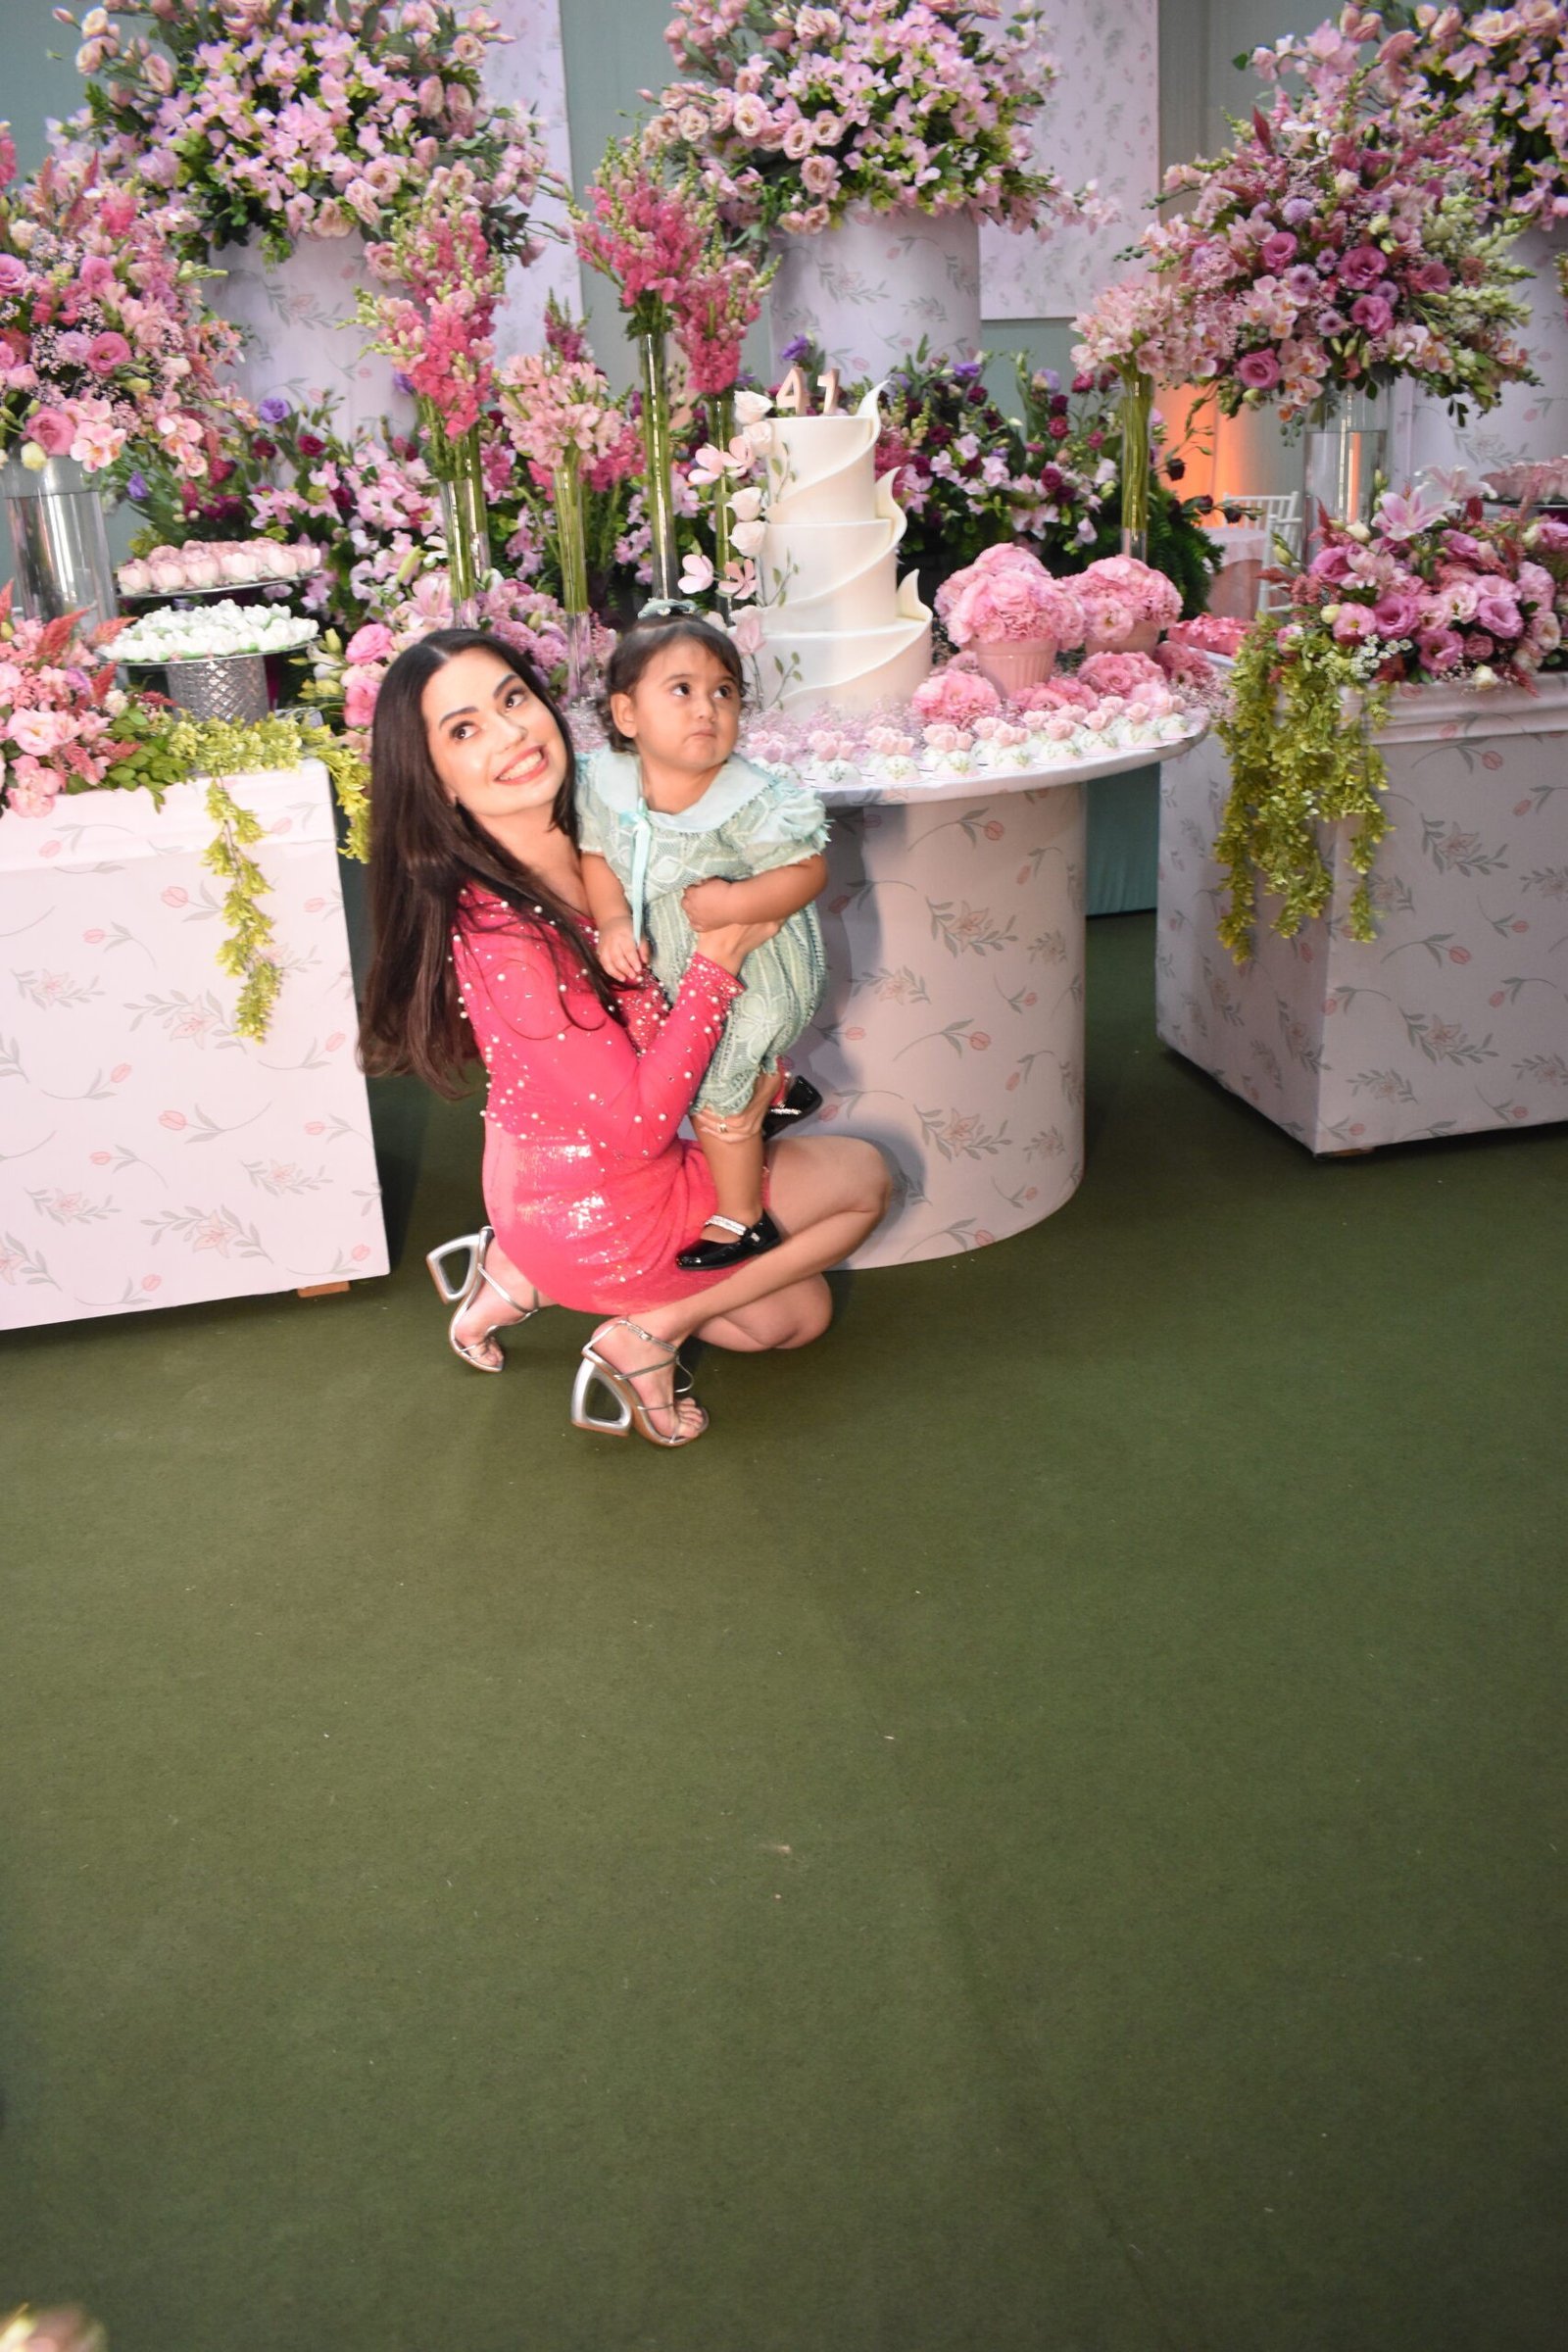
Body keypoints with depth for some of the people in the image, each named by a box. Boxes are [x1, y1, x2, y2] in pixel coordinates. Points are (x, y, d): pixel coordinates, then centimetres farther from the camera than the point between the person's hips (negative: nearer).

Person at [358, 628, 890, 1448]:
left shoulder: (580, 849, -5)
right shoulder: (501, 934, -31)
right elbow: (637, 1122, -28)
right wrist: (719, 958, -25)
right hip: (596, 1211, -7)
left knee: (795, 1314, 23)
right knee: (862, 1175, 3)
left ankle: (527, 1277, 15)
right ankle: (647, 1337, 5)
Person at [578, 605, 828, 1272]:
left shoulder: (750, 804, -31)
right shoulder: (605, 782, -16)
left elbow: (807, 871, -26)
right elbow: (596, 854, -4)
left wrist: (732, 902, -37)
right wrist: (612, 922, -21)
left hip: (756, 973, -6)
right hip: (683, 971, 6)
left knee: (715, 1097, 5)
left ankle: (742, 1219, 27)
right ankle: (778, 1092, 63)